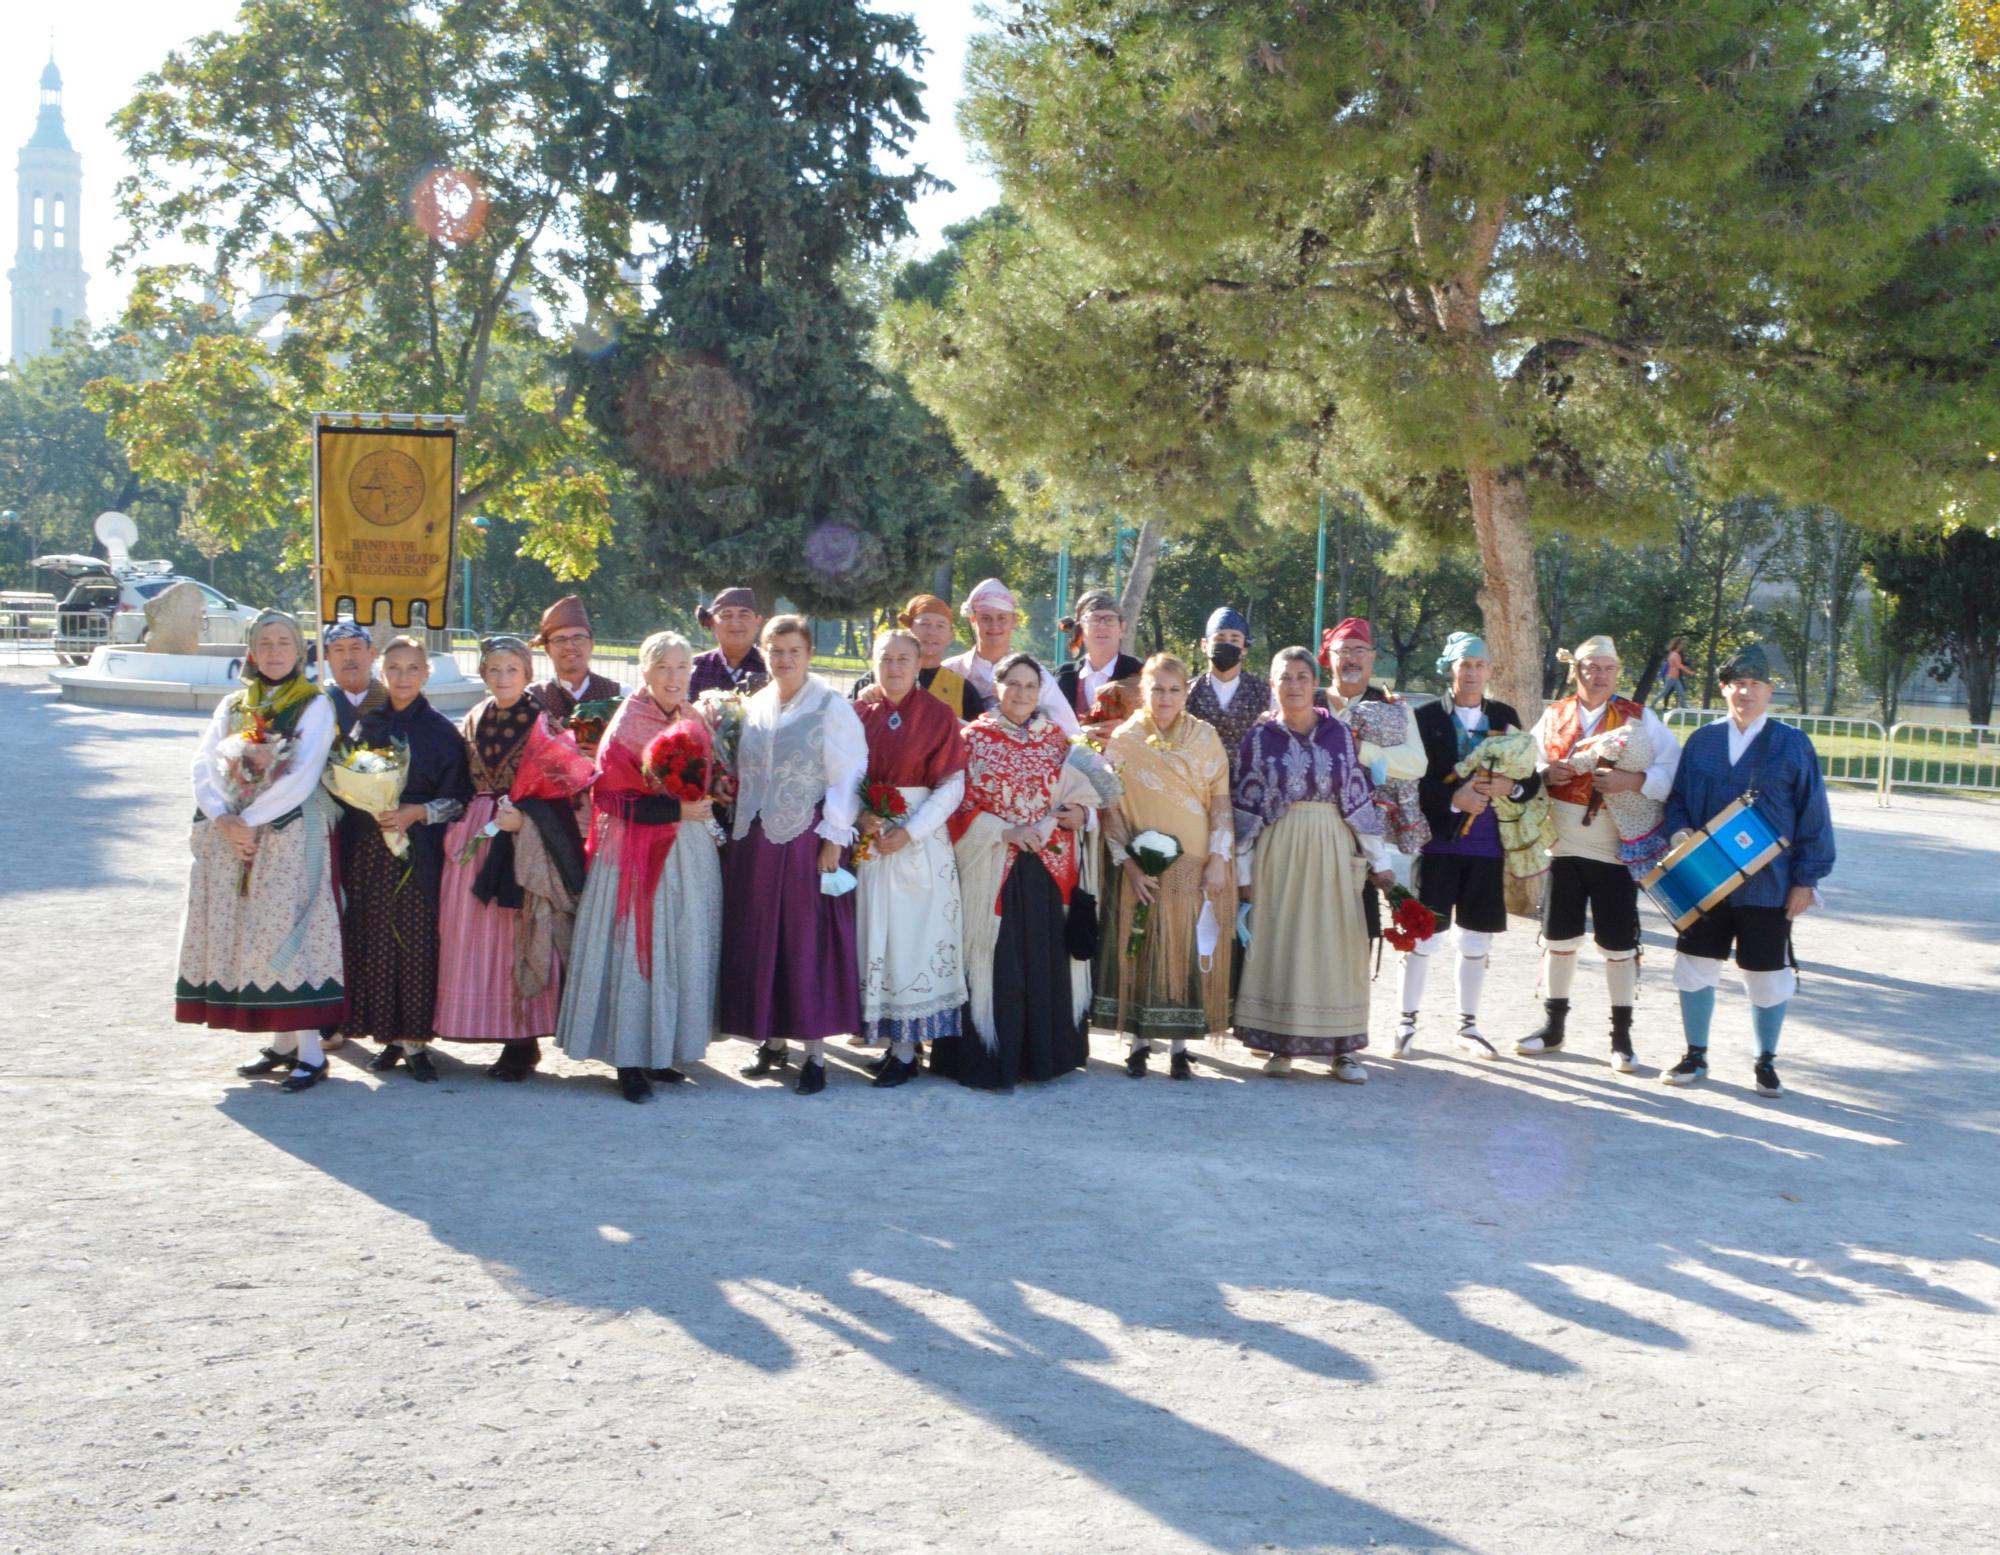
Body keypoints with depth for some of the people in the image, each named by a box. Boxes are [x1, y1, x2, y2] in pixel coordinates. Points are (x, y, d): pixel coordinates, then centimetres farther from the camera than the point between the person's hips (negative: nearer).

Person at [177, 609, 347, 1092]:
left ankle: (310, 1051, -9)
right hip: (229, 836, 5)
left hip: (290, 835, -5)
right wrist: (223, 819, -13)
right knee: (244, 937, 4)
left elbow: (301, 776, -12)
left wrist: (250, 820, -14)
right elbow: (204, 766, 3)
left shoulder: (315, 706, -1)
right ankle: (283, 1043, 12)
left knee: (288, 934, -11)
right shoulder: (232, 705, 14)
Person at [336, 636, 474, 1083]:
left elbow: (458, 798, -1)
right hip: (368, 852, 3)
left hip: (420, 852, -3)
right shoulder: (366, 725, 9)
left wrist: (416, 813, -14)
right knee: (374, 942, 2)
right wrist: (369, 811, -3)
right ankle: (389, 1037, 11)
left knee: (416, 942, -4)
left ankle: (415, 1041, 4)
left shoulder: (441, 730, 0)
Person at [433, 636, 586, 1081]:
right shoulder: (473, 722, 13)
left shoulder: (541, 723, -1)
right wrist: (457, 826, 2)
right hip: (477, 835, 5)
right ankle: (507, 1036, 10)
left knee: (520, 932, -6)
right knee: (474, 936, 3)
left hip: (525, 837, -5)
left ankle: (523, 1041, -1)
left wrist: (524, 815, -19)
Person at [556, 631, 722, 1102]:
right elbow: (614, 798, -13)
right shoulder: (626, 726, -7)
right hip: (639, 854, -6)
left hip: (691, 855, 6)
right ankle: (630, 1060, 0)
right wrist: (676, 810, -19)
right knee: (636, 951, -5)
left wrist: (707, 803, 2)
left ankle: (664, 1052, 15)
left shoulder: (694, 723, 11)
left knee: (685, 951, 6)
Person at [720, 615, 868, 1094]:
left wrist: (833, 839, -14)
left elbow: (848, 777, -8)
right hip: (755, 840, 5)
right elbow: (745, 776, 16)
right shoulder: (754, 708, 13)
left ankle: (815, 1051, 2)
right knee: (760, 942, 7)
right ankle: (773, 1040, 18)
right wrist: (738, 830, 8)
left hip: (806, 840, -5)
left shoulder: (831, 707, -4)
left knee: (809, 942, -3)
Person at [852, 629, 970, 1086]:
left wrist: (909, 832, -14)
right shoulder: (860, 713, 6)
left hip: (920, 839, -3)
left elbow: (952, 785, -6)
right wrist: (862, 816, -11)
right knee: (877, 938, 4)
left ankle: (907, 1049, 2)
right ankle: (891, 1036, 12)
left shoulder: (938, 715, -3)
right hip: (869, 838, 3)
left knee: (913, 938, -2)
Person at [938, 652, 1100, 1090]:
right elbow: (960, 805, -5)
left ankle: (1043, 1052, 15)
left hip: (1050, 868, 4)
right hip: (993, 868, -4)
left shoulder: (1055, 737, 10)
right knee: (997, 959, -4)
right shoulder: (973, 737, -1)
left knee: (1047, 957, 5)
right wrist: (1005, 832, -15)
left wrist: (1079, 812, -6)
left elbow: (1079, 789, 15)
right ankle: (989, 1058, 2)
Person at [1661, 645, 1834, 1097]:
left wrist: (1806, 880, -5)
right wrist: (1679, 831, -10)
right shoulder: (1702, 741, 5)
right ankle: (1695, 1056, 22)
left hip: (1768, 886, -2)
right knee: (1695, 967, 7)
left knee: (1768, 976, 6)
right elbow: (1677, 798, 12)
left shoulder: (1792, 745, -2)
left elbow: (1813, 817, -1)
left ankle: (1766, 1063, 21)